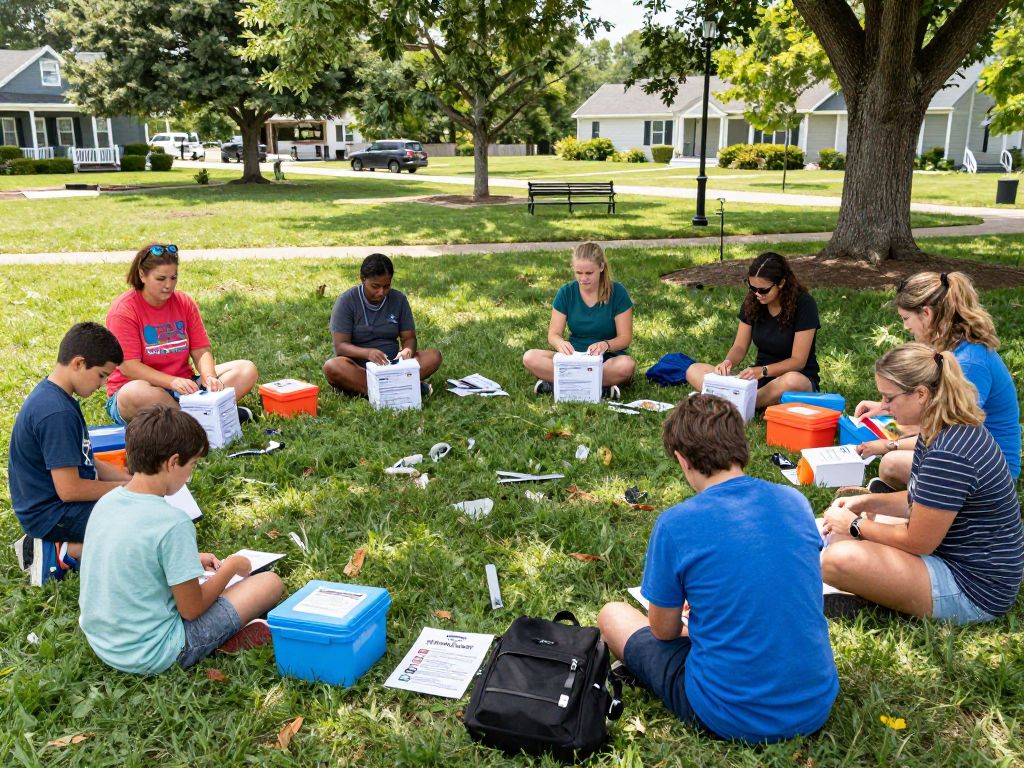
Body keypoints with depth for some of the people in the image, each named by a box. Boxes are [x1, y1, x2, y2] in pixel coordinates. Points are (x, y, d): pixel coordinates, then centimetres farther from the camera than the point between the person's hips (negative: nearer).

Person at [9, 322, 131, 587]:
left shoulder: (51, 394, 6)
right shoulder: (56, 413, -26)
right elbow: (69, 489, -25)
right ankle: (60, 555, -9)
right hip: (52, 513, -10)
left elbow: (85, 461, 12)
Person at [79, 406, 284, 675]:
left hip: (99, 642, 8)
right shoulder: (172, 522, -25)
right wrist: (231, 566, -2)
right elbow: (191, 610, -16)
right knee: (270, 582, -5)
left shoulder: (106, 502, -2)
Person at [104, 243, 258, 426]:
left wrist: (209, 377, -19)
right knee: (136, 393, -42)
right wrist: (173, 381, -29)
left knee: (247, 370, -9)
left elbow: (201, 351, 3)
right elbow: (128, 367, -16)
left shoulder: (184, 302, 6)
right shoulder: (123, 309, -9)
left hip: (183, 386, 5)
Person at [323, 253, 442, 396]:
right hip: (358, 367, -3)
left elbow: (409, 338, 5)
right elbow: (340, 346, -12)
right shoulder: (346, 301, -7)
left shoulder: (399, 299, 3)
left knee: (434, 356, -19)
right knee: (331, 367, -36)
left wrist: (407, 351, -20)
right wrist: (367, 352, -33)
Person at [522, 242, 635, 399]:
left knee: (627, 364, -38)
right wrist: (560, 343, -27)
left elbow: (625, 337, -7)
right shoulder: (566, 293, 0)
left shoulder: (617, 292, -7)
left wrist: (606, 345, -30)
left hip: (608, 359, -2)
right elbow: (553, 334, -2)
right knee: (530, 358, -24)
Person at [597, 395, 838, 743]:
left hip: (731, 719, -5)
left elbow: (664, 631, -3)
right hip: (817, 705, 5)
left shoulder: (676, 524, -17)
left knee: (612, 614, 14)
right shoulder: (795, 501, -2)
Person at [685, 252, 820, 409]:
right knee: (694, 371, -14)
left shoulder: (804, 304, -15)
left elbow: (798, 360, -16)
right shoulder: (752, 302, -1)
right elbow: (740, 347, 2)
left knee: (792, 381, -44)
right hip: (760, 377, 5)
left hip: (798, 377, -4)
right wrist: (728, 362, -22)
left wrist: (763, 371, -31)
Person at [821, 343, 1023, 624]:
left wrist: (855, 525, -8)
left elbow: (917, 542, -21)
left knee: (839, 559, -27)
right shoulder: (950, 430, 3)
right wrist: (867, 502, 4)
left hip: (974, 589, -11)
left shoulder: (949, 455, -29)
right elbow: (921, 502, 15)